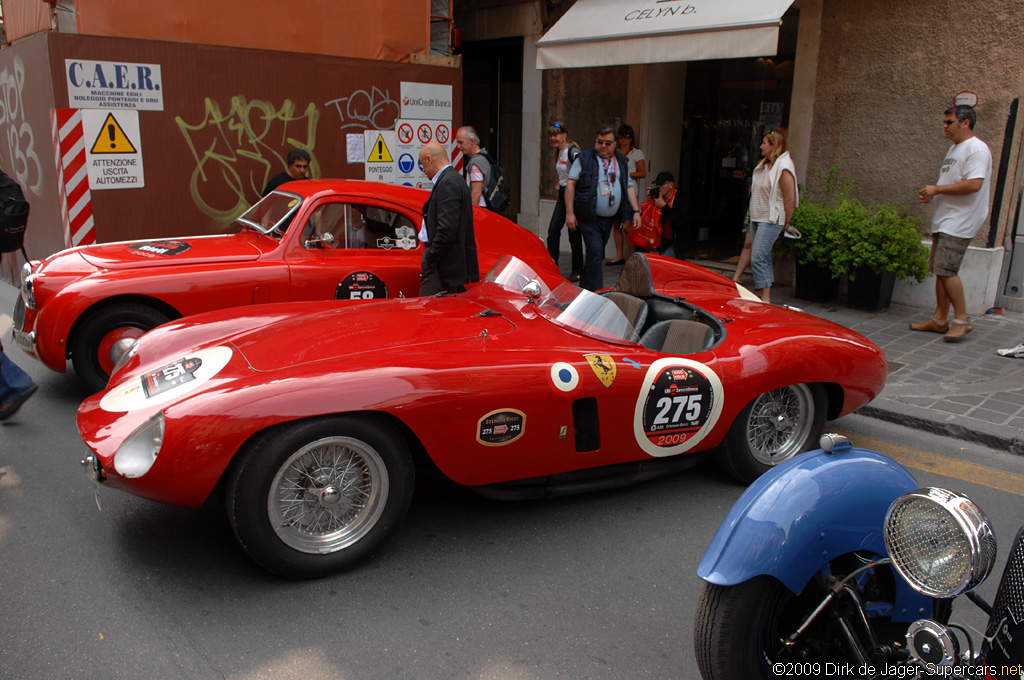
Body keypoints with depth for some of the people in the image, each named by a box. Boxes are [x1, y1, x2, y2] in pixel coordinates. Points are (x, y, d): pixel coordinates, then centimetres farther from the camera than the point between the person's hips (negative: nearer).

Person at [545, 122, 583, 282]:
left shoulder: (572, 151, -14)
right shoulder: (558, 153, 13)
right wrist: (561, 182, 13)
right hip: (562, 194, 8)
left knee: (574, 233, -3)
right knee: (553, 230, 2)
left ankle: (577, 271, 8)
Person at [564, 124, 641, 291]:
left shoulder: (622, 162, 14)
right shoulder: (584, 158, 0)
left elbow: (629, 187, 18)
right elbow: (571, 184, -2)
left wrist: (635, 211, 6)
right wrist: (569, 212, -9)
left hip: (609, 218, 5)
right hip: (589, 218, -5)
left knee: (597, 255, 12)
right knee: (595, 254, -15)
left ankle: (585, 288, 28)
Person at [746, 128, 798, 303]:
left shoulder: (783, 167, -15)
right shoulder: (763, 164, 11)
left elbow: (790, 198, -15)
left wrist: (785, 222, -9)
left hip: (770, 221, -9)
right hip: (756, 218, 9)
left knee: (758, 259, -16)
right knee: (764, 258, 13)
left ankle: (765, 299, -12)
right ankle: (767, 295, 20)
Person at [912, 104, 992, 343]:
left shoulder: (977, 149, -11)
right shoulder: (954, 149, 20)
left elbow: (973, 184, -23)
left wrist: (937, 189, -17)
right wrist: (931, 195, 9)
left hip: (960, 222, -10)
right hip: (944, 220, 10)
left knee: (946, 269, -15)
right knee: (940, 269, 10)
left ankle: (962, 319, -6)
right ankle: (940, 320, 16)